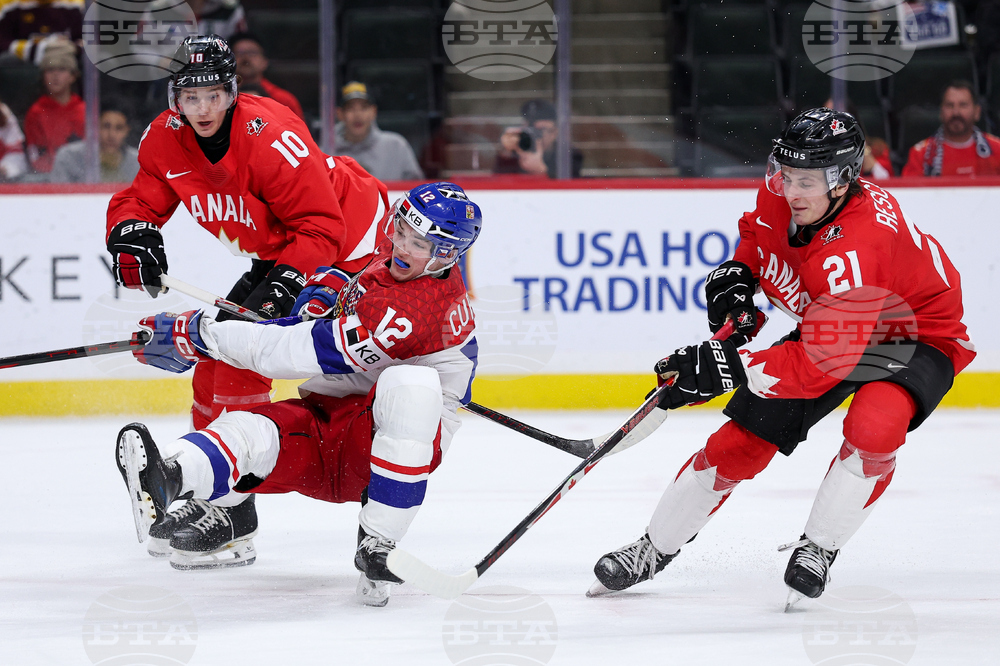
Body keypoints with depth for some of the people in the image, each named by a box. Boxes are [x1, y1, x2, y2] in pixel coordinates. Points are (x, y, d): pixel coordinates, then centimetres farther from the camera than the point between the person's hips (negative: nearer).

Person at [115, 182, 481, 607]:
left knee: (411, 386, -41)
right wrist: (325, 291, 5)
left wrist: (199, 334, -20)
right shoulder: (392, 255, 4)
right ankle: (172, 475, -60)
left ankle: (377, 543, -35)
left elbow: (300, 353, -26)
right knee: (252, 432, -24)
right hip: (326, 413, 7)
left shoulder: (413, 312, -25)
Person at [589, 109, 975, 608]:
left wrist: (726, 369, -44)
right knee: (743, 439, 0)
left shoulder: (854, 250, -40)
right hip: (827, 326, 7)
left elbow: (820, 365, -42)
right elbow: (757, 230, 11)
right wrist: (738, 273, -8)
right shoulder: (778, 193, -17)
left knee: (873, 423, -37)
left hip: (915, 336, -7)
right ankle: (655, 548, 17)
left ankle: (818, 548, -15)